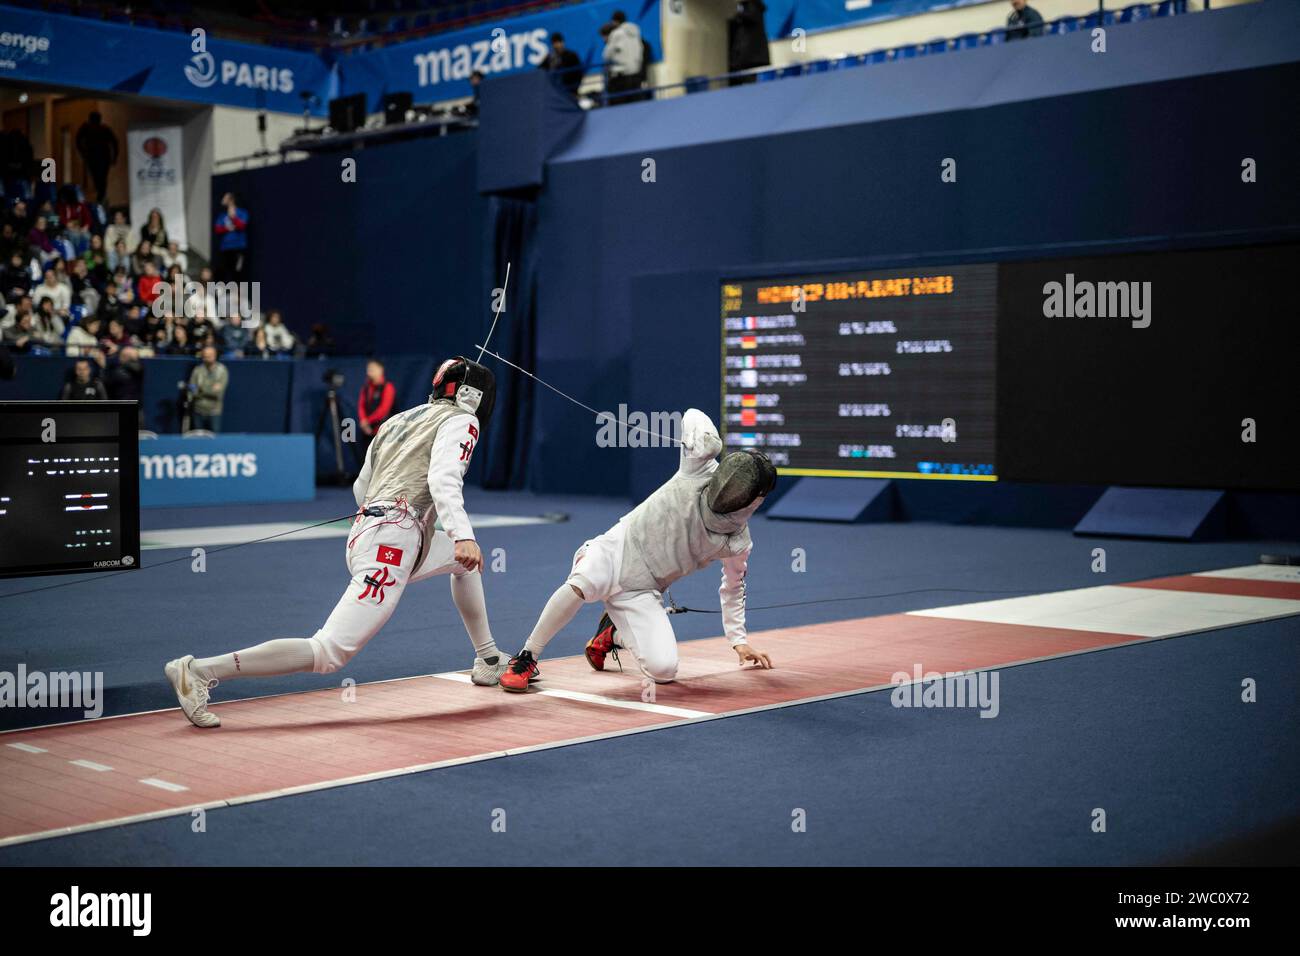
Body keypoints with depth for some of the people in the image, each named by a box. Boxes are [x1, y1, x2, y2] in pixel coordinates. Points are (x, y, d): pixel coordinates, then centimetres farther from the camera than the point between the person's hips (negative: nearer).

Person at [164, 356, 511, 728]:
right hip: (391, 543, -9)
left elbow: (361, 488, 32)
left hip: (365, 533, 9)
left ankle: (488, 659, 38)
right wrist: (462, 535, -33)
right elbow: (444, 478, -19)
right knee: (328, 655, -15)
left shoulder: (398, 420, 25)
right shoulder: (460, 420, 2)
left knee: (464, 559, 32)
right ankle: (198, 672, -20)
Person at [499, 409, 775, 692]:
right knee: (582, 584, -39)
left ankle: (612, 634, 18)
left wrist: (739, 641, 16)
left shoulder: (737, 541, -2)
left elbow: (733, 587, 16)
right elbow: (692, 418, 1)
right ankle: (526, 659, -19)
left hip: (641, 591, 3)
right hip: (615, 550, -3)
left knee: (663, 670, -16)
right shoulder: (701, 466, -8)